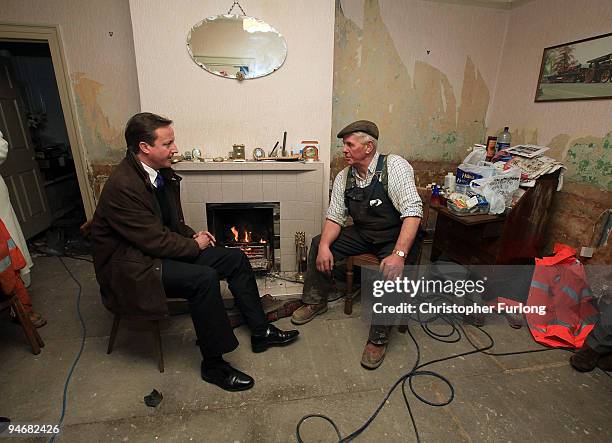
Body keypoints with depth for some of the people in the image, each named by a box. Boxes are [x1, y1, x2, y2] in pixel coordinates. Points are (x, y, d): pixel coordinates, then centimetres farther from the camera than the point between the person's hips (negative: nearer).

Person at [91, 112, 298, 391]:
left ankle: (260, 331, 8)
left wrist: (192, 235, -3)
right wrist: (195, 245, -11)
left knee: (236, 258, -3)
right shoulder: (123, 186, -25)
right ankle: (213, 364, -12)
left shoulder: (162, 173, 2)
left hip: (160, 249, 9)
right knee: (203, 278, -32)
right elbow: (154, 240, -25)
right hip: (131, 266, -8)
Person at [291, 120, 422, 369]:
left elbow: (413, 211, -27)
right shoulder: (344, 177, -1)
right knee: (318, 243, -5)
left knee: (390, 271, -34)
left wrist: (399, 254, -38)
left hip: (396, 236, -5)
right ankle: (316, 301, 15)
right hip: (362, 234, 6)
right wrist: (325, 246, -18)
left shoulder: (394, 166, -19)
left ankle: (379, 338, -11)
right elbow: (335, 217, 0)